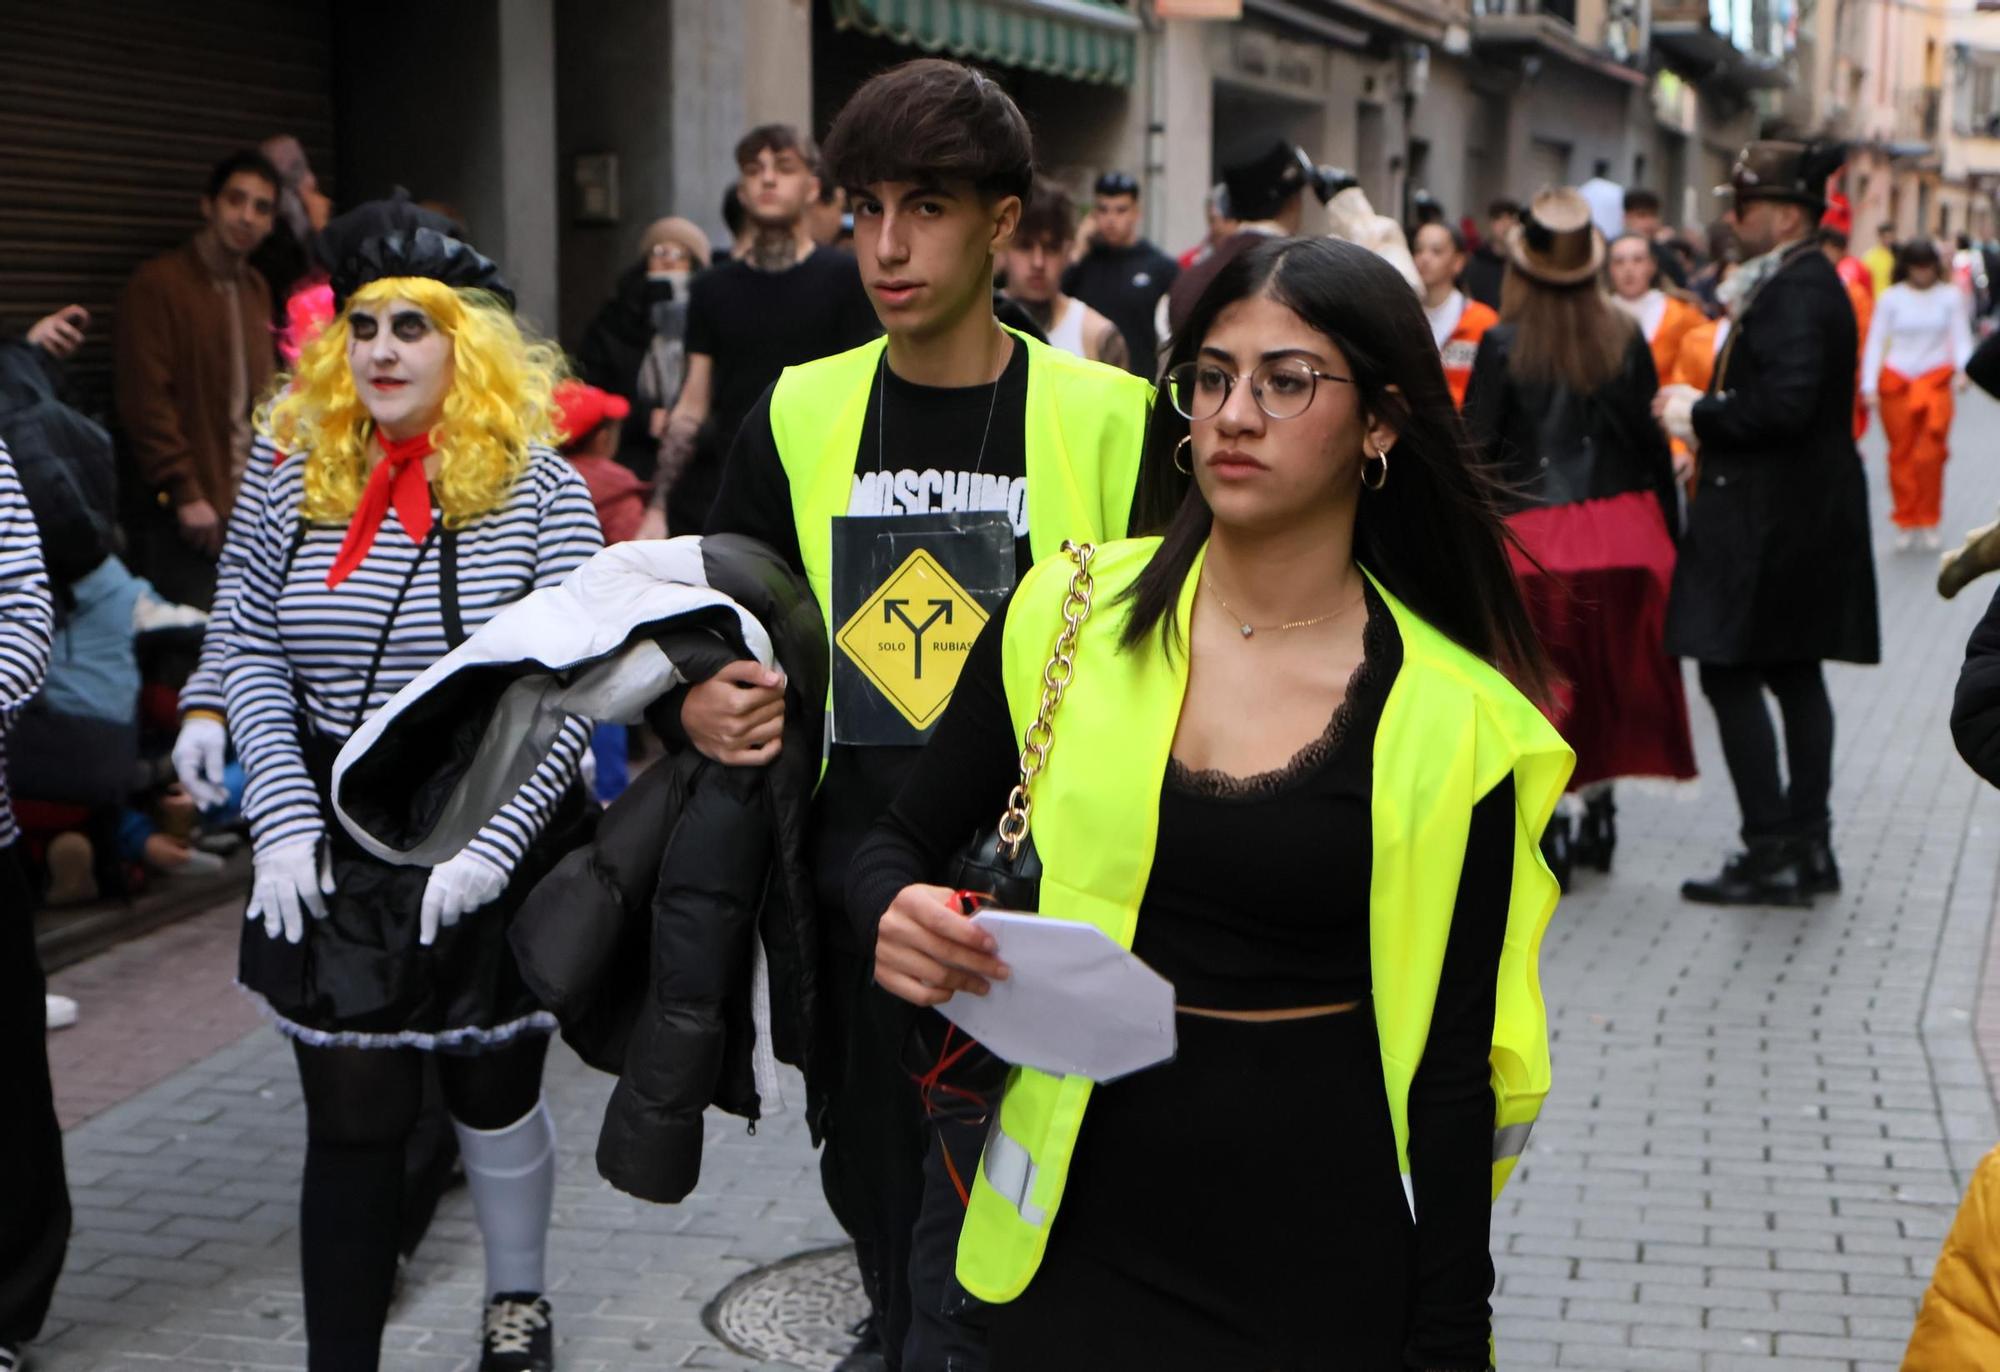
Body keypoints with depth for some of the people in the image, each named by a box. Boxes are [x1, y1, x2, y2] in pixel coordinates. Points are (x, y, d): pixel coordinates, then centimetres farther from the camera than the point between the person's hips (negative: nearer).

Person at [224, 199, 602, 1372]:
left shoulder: (538, 491, -8)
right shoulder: (302, 479, 3)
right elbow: (254, 658, 5)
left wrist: (493, 843, -19)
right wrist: (284, 821, -6)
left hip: (493, 844, -2)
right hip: (335, 846, 2)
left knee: (494, 1096, 14)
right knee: (352, 1120, 3)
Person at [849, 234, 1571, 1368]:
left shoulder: (1452, 721, -7)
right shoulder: (1071, 614, -1)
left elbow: (1450, 1068, -4)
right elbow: (899, 844, 8)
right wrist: (900, 917, -15)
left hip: (1327, 1270, -1)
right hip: (1079, 1230, 2)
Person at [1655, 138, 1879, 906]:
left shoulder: (1794, 291, -18)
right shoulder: (1806, 282, 14)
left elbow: (1785, 404, -28)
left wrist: (1698, 415, -15)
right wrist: (1703, 417, 8)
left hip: (1774, 520, -11)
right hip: (1809, 516, 11)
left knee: (1732, 673, -6)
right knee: (1794, 675, 13)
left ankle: (1772, 852, -4)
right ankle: (1807, 847, 20)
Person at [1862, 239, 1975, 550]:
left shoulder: (1950, 296, 5)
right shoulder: (1892, 298, 3)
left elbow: (1961, 338, 4)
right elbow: (1875, 342, 4)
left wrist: (1962, 370, -16)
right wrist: (1869, 386, -4)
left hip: (1936, 382, -1)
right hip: (1896, 381, 1)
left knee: (1930, 454, -11)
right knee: (1901, 454, 2)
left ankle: (1928, 523, 5)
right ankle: (1905, 524, 13)